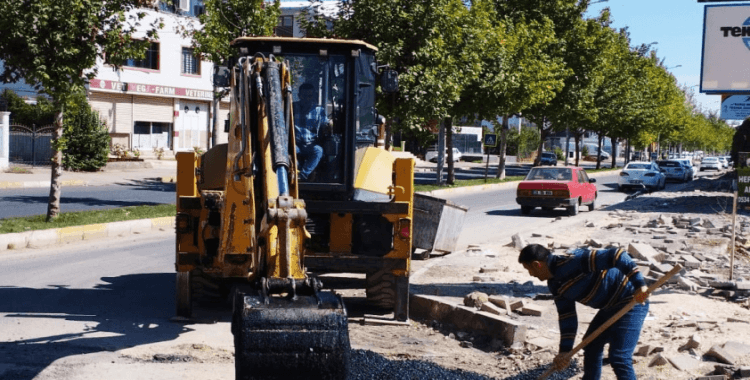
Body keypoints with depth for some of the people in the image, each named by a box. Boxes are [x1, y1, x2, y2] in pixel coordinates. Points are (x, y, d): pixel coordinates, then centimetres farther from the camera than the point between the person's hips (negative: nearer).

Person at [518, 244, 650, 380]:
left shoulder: (573, 261, -26)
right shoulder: (554, 284, 5)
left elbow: (615, 255, -32)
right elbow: (566, 316, 6)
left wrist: (639, 284, -36)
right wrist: (565, 350, -1)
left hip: (631, 302, -10)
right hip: (611, 306, 10)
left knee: (619, 358, -14)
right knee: (591, 347, 23)